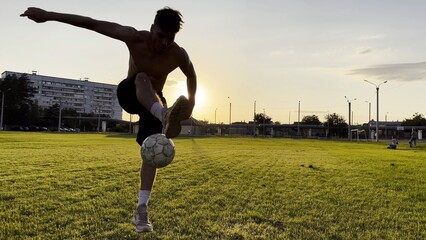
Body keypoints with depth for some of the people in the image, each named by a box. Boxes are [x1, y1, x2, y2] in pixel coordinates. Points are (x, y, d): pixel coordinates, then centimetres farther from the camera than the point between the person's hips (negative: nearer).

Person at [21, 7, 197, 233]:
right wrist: (49, 15, -24)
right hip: (129, 94, -1)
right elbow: (93, 23, -23)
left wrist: (191, 102, 0)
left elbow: (191, 76, 1)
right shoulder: (135, 38, -24)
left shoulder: (178, 55, -20)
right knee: (142, 78, -37)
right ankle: (165, 116, -66)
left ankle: (141, 209, -11)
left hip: (154, 101, 2)